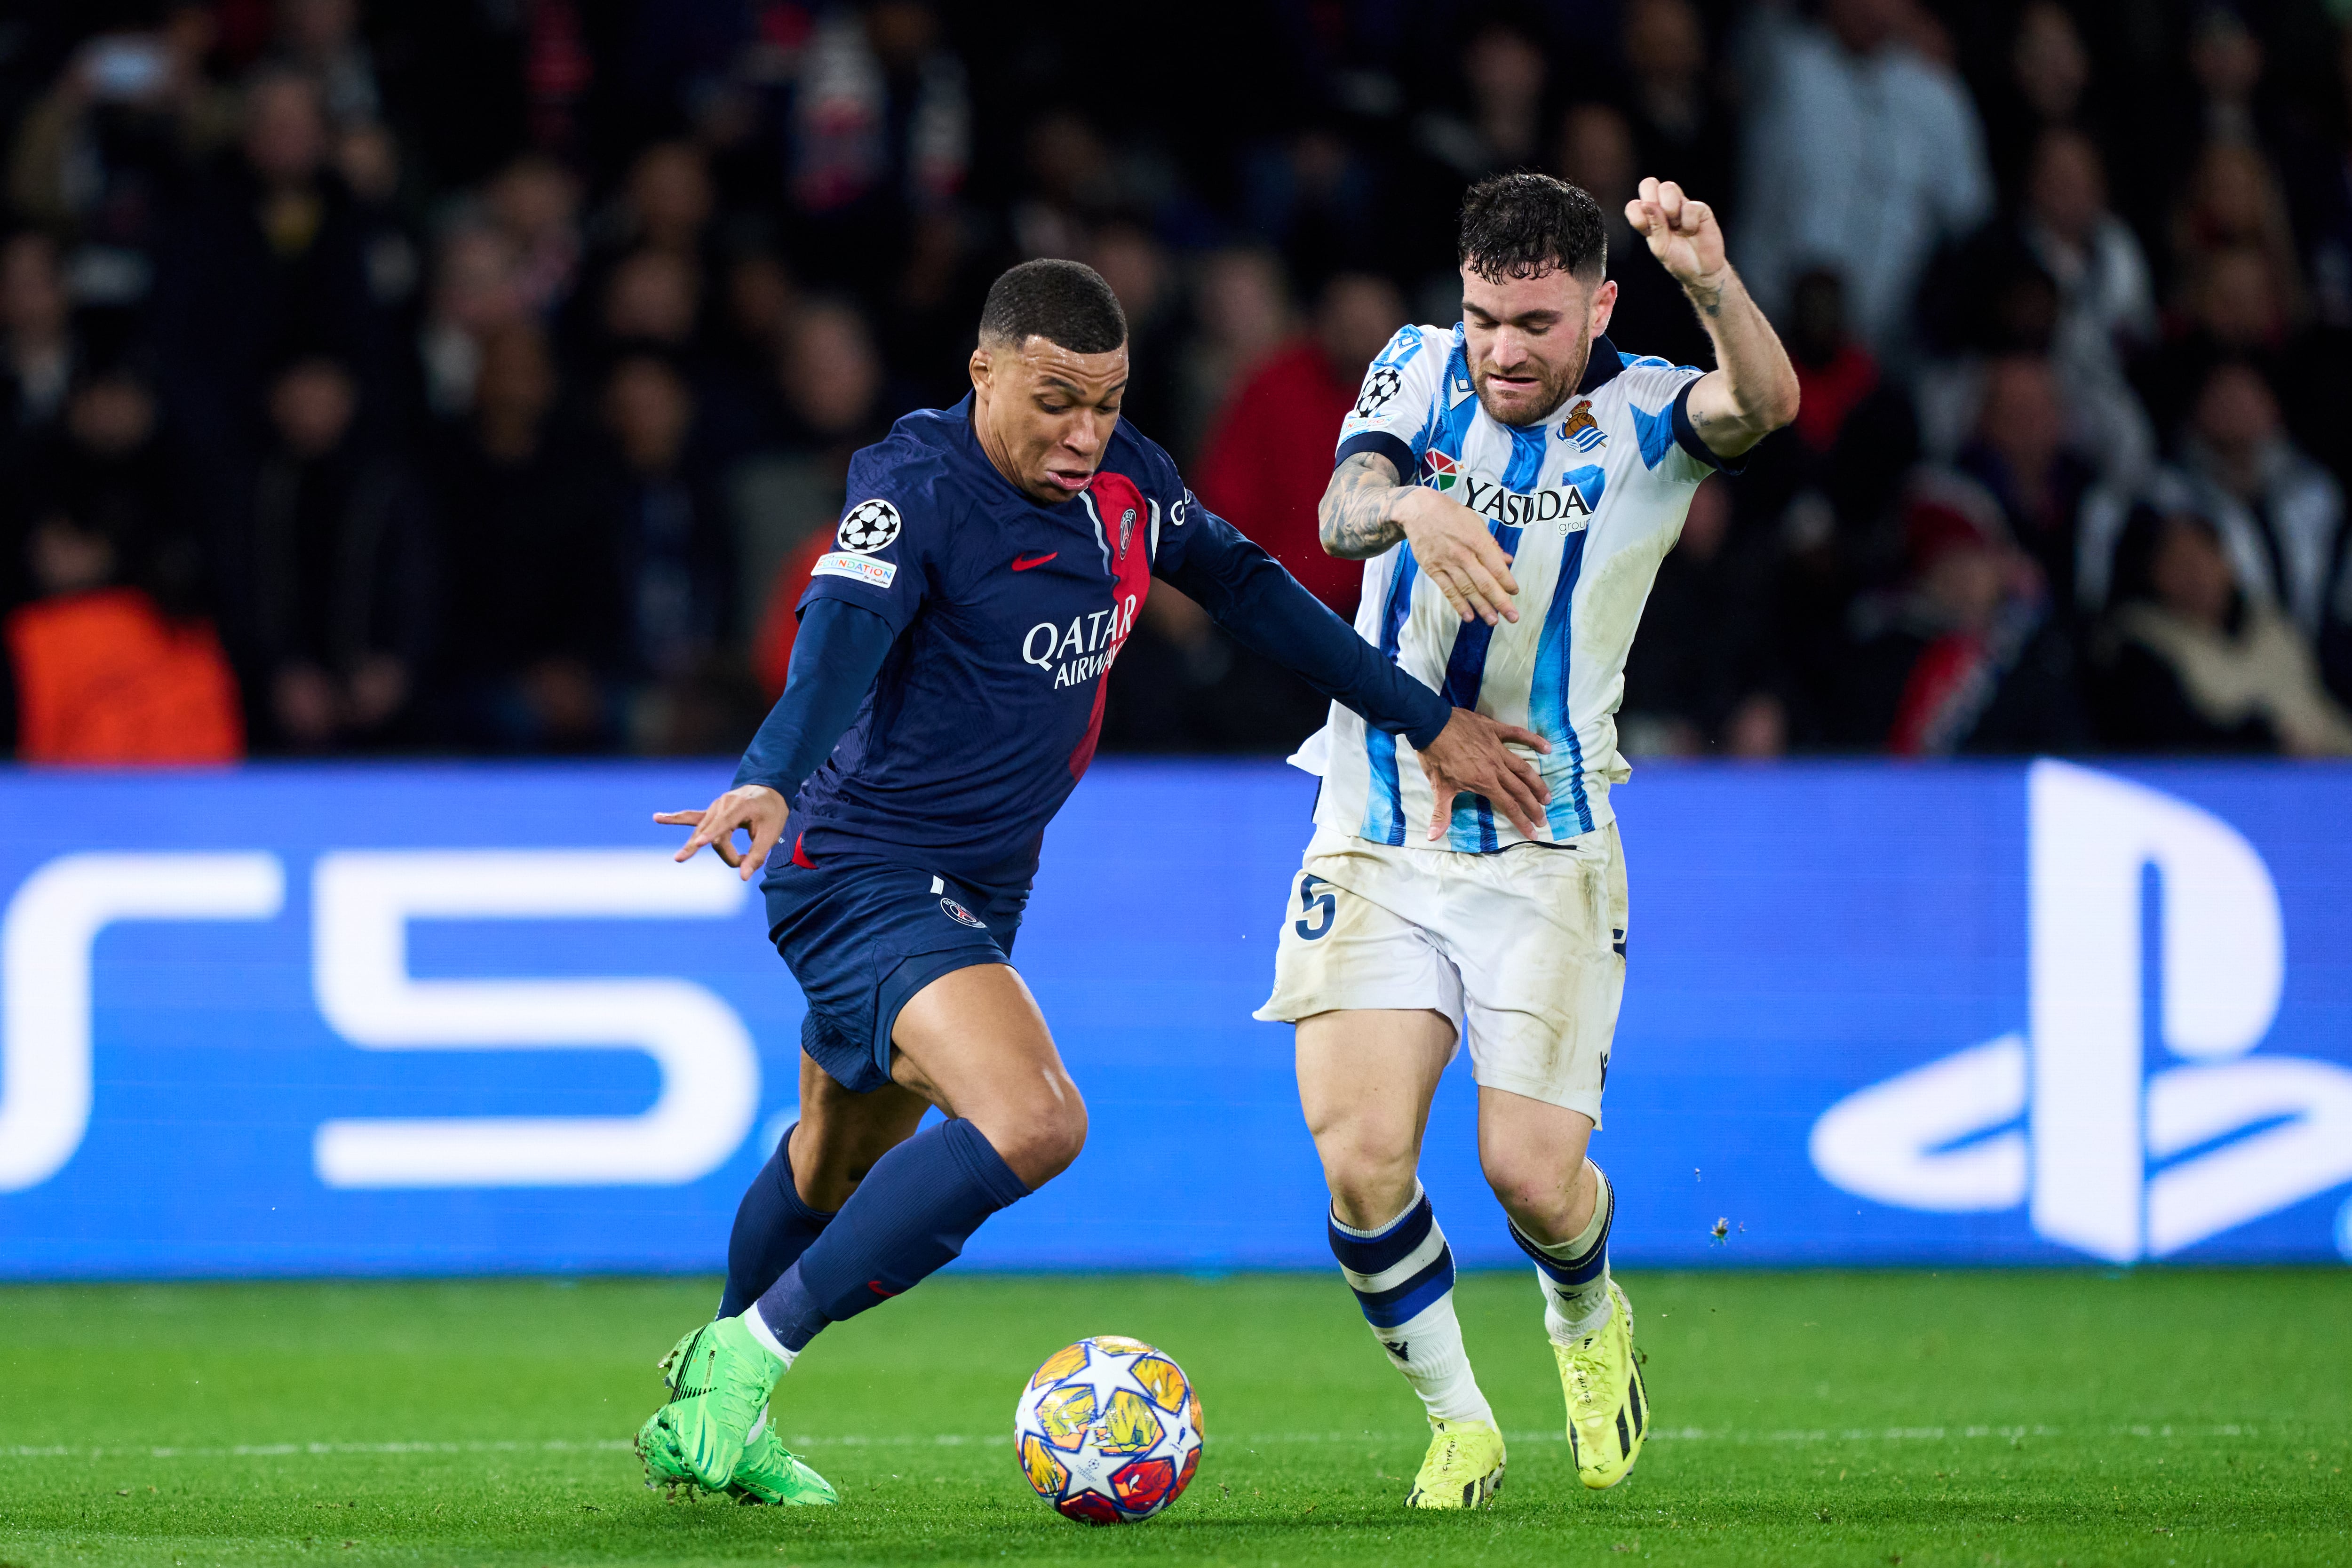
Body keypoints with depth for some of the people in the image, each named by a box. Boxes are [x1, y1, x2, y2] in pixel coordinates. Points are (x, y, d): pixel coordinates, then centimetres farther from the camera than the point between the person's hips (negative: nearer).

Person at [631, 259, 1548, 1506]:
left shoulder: (1123, 481, 2)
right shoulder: (917, 487, -21)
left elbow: (1251, 593, 16)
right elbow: (838, 645, -36)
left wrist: (1425, 721, 18)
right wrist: (769, 782, -55)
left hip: (977, 887, 9)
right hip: (867, 874, -9)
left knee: (844, 1159, 24)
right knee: (1031, 1124, -27)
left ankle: (708, 1410, 45)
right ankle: (747, 1358, -17)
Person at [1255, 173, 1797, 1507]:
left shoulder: (1643, 417, -7)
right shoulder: (1422, 370, 0)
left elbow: (1767, 405, -29)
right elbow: (1341, 508, -17)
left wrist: (1713, 281, -50)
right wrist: (1408, 505, -42)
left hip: (1547, 857, -1)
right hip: (1378, 843, 2)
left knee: (1534, 1176, -8)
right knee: (1360, 1160, -14)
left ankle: (1590, 1321, 30)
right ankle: (1459, 1425, 9)